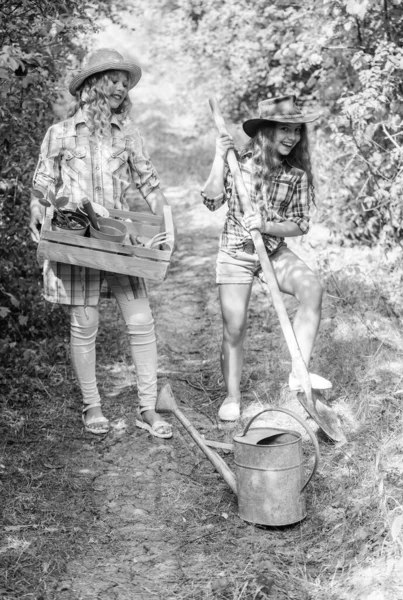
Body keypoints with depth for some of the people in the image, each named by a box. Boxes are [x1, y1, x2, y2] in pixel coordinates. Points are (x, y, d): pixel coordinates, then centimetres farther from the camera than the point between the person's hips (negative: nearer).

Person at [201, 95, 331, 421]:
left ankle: (299, 373, -23)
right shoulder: (238, 161, -6)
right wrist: (219, 159, -18)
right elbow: (212, 201, -12)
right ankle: (232, 398, 20)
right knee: (234, 329, -1)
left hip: (275, 251, 1)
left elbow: (300, 224, -3)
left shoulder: (297, 175, -3)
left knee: (312, 288, -28)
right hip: (236, 253, -1)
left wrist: (266, 225, -20)